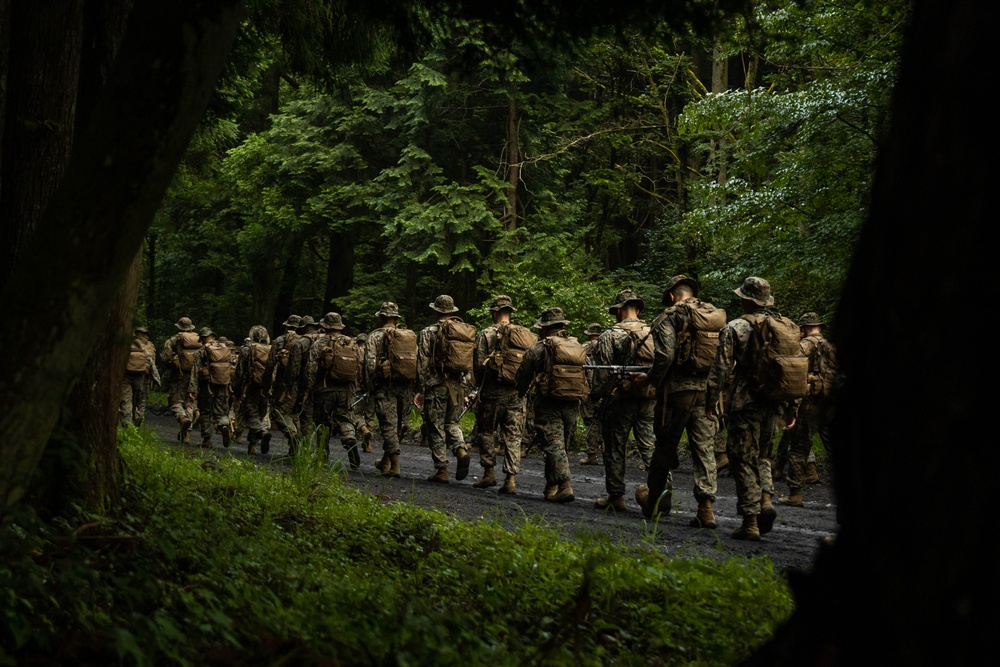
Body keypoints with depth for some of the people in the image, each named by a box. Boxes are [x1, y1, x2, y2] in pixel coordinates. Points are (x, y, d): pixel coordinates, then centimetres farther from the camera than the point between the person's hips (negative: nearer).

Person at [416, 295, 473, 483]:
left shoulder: (428, 333, -6)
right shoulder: (466, 331, 7)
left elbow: (422, 364, -7)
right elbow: (472, 363, 9)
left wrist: (422, 389, 1)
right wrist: (465, 390, 15)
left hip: (436, 385, -4)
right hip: (458, 386, 4)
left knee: (436, 428, 4)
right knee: (452, 422, 19)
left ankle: (441, 470, 3)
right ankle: (461, 450, -7)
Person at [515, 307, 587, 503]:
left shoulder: (539, 349, -5)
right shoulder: (579, 347, 13)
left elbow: (522, 377, 2)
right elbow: (590, 376, 16)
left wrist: (520, 395, 20)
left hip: (549, 404, -6)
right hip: (573, 405, 6)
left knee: (554, 446, -8)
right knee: (562, 446, 15)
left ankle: (565, 486, -21)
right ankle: (551, 487, 22)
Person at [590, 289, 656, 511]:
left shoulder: (610, 336, -6)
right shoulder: (653, 334, 6)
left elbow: (603, 371, -8)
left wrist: (596, 395, 2)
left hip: (620, 399, -4)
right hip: (650, 399, 4)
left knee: (615, 449, 6)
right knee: (650, 447, 4)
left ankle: (615, 496, 10)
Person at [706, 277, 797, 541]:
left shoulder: (734, 328, -7)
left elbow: (721, 368, -11)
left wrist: (711, 400, -3)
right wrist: (791, 407, 16)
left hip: (745, 403, -5)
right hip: (772, 402, 5)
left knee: (743, 460, 0)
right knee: (761, 455, 23)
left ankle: (750, 522, -2)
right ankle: (766, 500, 2)